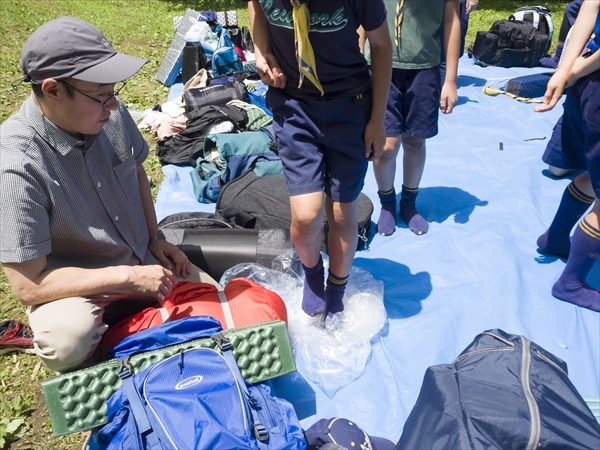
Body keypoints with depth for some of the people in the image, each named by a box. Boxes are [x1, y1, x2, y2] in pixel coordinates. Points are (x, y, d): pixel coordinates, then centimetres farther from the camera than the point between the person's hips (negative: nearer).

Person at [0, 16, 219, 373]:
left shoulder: (110, 113, -13)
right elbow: (29, 284, -25)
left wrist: (156, 238, 1)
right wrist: (129, 277, -26)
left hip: (142, 260, 6)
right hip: (72, 286, -5)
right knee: (68, 342, -35)